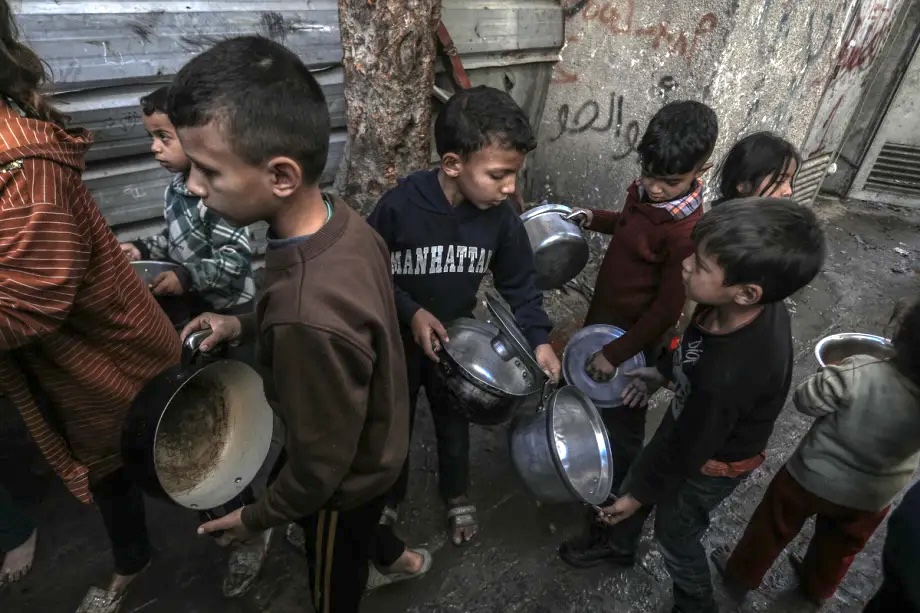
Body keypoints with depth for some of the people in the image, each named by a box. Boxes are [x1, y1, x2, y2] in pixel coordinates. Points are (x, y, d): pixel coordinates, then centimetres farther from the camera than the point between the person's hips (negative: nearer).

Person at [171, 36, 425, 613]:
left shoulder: (310, 320, -44)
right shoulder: (341, 218, -18)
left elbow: (322, 467, -28)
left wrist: (255, 518, -9)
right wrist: (245, 325, -2)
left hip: (345, 479, -6)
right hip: (378, 439, 7)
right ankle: (396, 554, 65)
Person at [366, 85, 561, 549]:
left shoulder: (500, 217, -17)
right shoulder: (400, 206, -28)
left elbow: (520, 283, -5)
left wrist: (539, 339, -16)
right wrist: (412, 312, -25)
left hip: (457, 339, 3)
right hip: (397, 339, -2)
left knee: (454, 422, 22)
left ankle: (457, 497, 49)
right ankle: (389, 499, 47)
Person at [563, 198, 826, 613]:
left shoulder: (729, 376, -43)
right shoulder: (753, 306, -24)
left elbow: (689, 450, -26)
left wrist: (640, 494, -11)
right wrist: (661, 371, 9)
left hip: (709, 463, -6)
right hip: (689, 422, 7)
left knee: (675, 537, 21)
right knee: (637, 477, 28)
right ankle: (619, 545, 58)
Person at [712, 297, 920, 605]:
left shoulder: (860, 373, -34)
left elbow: (804, 399, -19)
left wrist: (833, 376, -2)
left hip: (812, 479, -3)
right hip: (871, 500, 3)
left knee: (773, 528, 24)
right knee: (839, 548, 32)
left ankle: (742, 575, 46)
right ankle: (817, 588, 58)